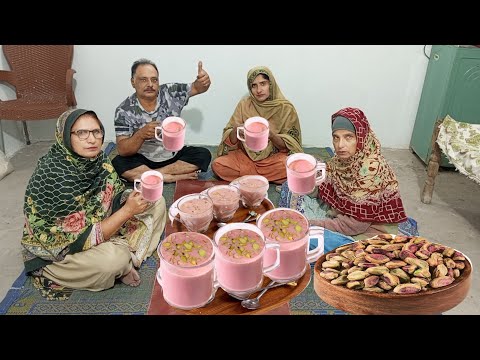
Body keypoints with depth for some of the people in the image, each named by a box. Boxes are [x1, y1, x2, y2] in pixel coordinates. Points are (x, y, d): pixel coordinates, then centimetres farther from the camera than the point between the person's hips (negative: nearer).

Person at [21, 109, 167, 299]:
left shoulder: (96, 158, -12)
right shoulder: (56, 177, -33)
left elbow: (114, 198, 0)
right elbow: (84, 238, -30)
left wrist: (135, 197, -21)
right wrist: (128, 210, -29)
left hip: (98, 221, 7)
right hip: (56, 249, -7)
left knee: (156, 202, 1)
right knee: (115, 259, -36)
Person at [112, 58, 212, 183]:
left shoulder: (171, 93, -7)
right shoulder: (124, 110, -12)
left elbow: (197, 87, -10)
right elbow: (122, 150, -15)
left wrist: (203, 80, -35)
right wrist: (141, 134, -35)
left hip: (174, 156, 2)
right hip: (143, 160, -1)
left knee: (204, 155, -20)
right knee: (117, 164, -28)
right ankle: (176, 177, -23)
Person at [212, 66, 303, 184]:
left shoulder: (286, 108, -6)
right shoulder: (244, 104, -2)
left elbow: (288, 146, -6)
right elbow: (230, 141, -2)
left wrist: (272, 135, -26)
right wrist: (235, 131, -25)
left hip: (274, 157, -2)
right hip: (246, 156, 2)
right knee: (217, 165, -22)